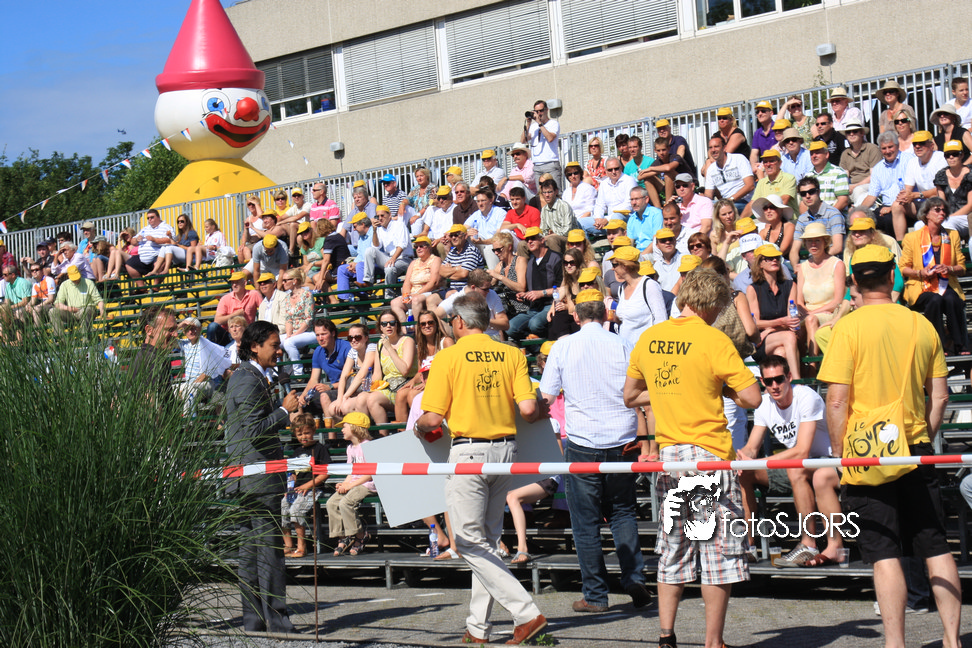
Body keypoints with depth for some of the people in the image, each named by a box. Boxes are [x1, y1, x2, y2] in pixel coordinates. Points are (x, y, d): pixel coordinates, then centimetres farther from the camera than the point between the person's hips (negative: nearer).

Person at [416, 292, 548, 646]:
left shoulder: (447, 357, -6)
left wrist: (418, 428, 13)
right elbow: (528, 408, -5)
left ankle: (527, 613, -11)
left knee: (470, 542, 0)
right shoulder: (512, 354, 4)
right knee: (487, 539, 15)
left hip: (469, 452, -5)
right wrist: (543, 412, 18)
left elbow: (433, 419, -9)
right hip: (505, 449, 5)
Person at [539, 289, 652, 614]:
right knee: (623, 511, 17)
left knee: (586, 520, 5)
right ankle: (634, 578, 4)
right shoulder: (623, 345, 0)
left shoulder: (562, 347, -1)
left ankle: (595, 595, 7)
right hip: (623, 442, 2)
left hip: (582, 443, -1)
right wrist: (646, 439, 7)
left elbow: (547, 396, 2)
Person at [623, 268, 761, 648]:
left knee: (672, 551, 14)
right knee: (719, 549, 2)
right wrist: (718, 387, 4)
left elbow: (630, 396, 18)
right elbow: (752, 398, -13)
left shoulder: (648, 339, 7)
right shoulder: (714, 340, -10)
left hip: (668, 453, 5)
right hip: (709, 453, -5)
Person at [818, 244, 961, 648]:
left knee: (885, 553, -5)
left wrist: (838, 454, -3)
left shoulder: (849, 327, -9)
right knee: (935, 546, 10)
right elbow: (939, 396, 8)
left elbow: (837, 400, -12)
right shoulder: (922, 326, 5)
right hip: (916, 449, 4)